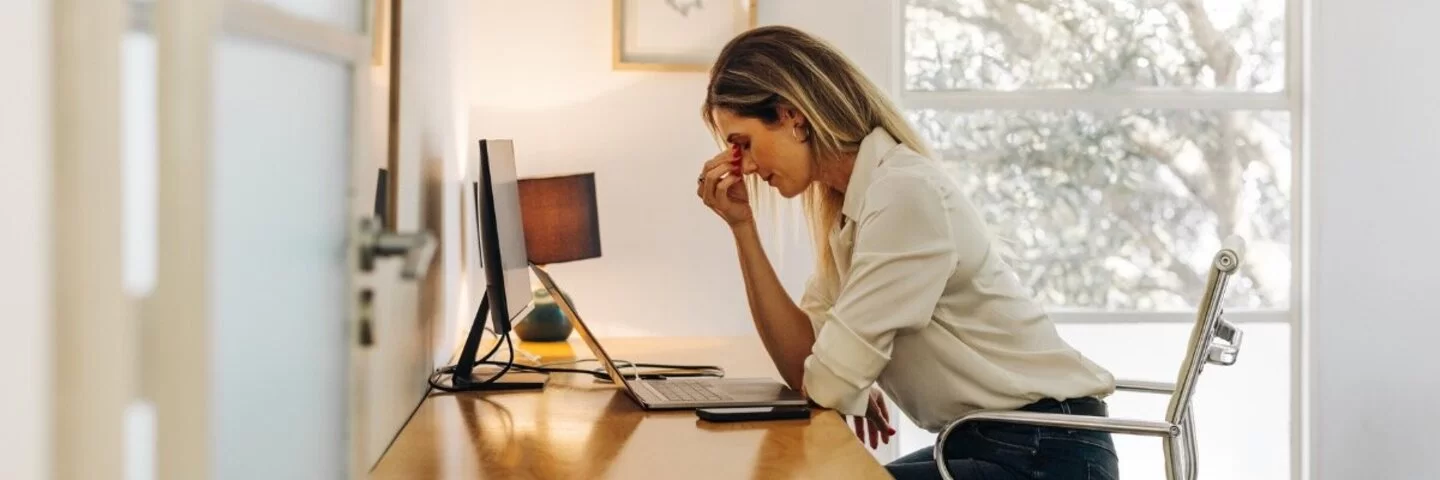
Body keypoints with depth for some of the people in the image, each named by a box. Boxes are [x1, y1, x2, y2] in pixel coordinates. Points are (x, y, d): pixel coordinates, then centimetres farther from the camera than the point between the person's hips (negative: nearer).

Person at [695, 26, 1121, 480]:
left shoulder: (904, 193, -22)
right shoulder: (846, 202, 6)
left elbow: (828, 384, -21)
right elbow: (802, 363, 0)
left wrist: (854, 391, 1)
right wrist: (742, 225, -2)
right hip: (981, 442, 8)